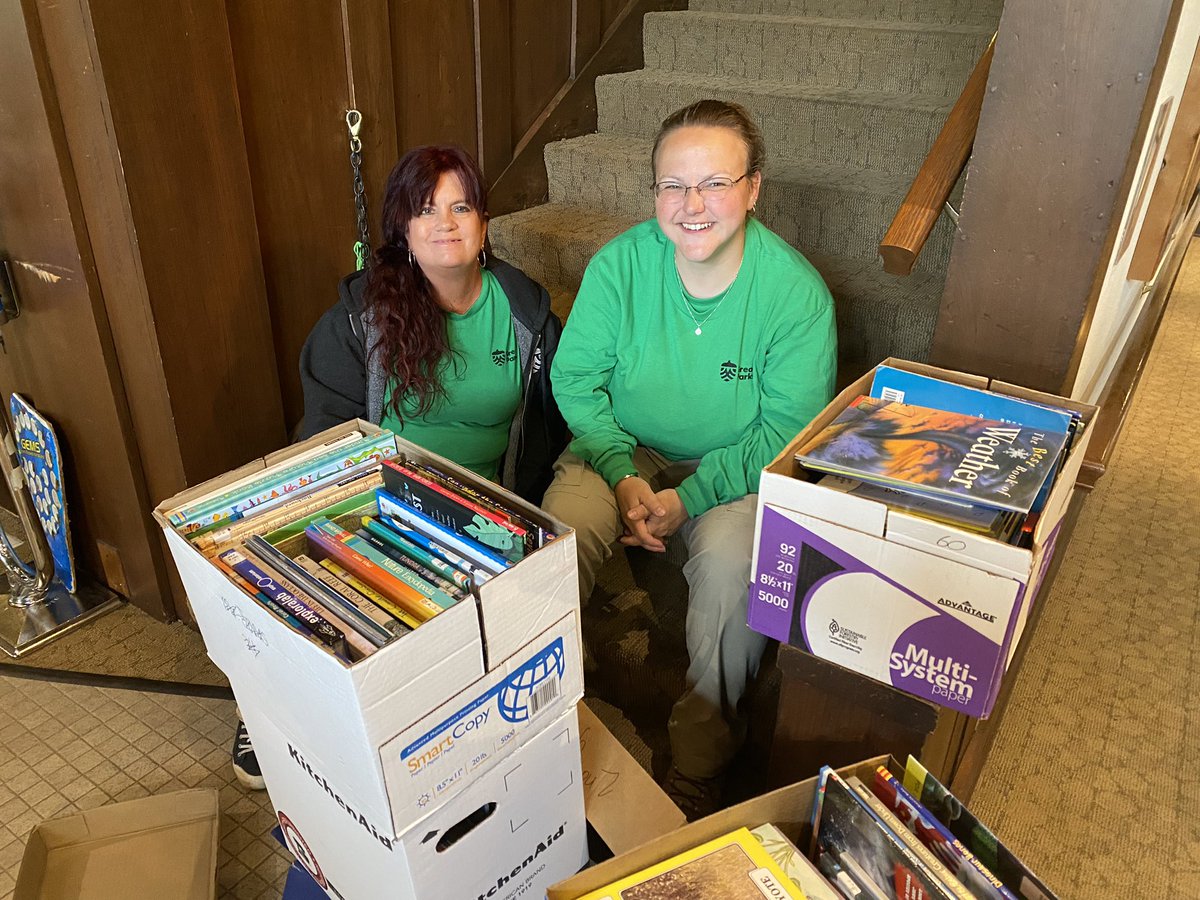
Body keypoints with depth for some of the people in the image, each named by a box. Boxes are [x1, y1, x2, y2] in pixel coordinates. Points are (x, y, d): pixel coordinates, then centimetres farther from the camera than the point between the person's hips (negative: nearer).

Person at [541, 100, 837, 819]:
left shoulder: (798, 293, -15)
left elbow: (786, 431, -12)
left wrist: (688, 498, -21)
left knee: (730, 563, -32)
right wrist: (622, 476, -16)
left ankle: (698, 775, -9)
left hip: (735, 470, -1)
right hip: (622, 449, 2)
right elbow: (575, 379, -3)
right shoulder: (620, 264, -9)